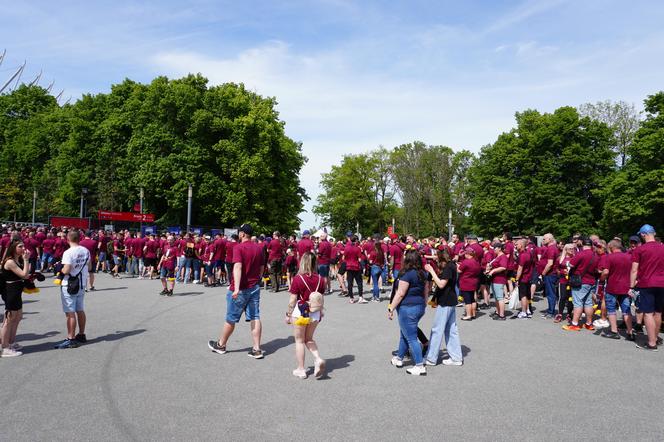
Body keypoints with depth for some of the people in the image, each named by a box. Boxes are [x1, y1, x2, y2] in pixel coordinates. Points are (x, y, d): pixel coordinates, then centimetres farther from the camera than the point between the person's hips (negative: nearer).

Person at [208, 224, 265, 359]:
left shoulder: (238, 247, -15)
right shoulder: (259, 248, 6)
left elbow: (238, 267, -27)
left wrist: (236, 288, -34)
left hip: (241, 289, -5)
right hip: (255, 287, 5)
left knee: (231, 318, 9)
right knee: (255, 317, 5)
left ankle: (221, 345, 27)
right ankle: (257, 349, 3)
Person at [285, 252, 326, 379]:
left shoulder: (297, 279, -15)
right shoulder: (320, 279, -3)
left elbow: (293, 300, -12)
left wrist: (288, 314, 0)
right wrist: (321, 311, 20)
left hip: (299, 312, -4)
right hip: (315, 313, 4)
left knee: (299, 341, 11)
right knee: (309, 339, 22)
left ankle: (301, 370, 17)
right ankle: (318, 359, 1)